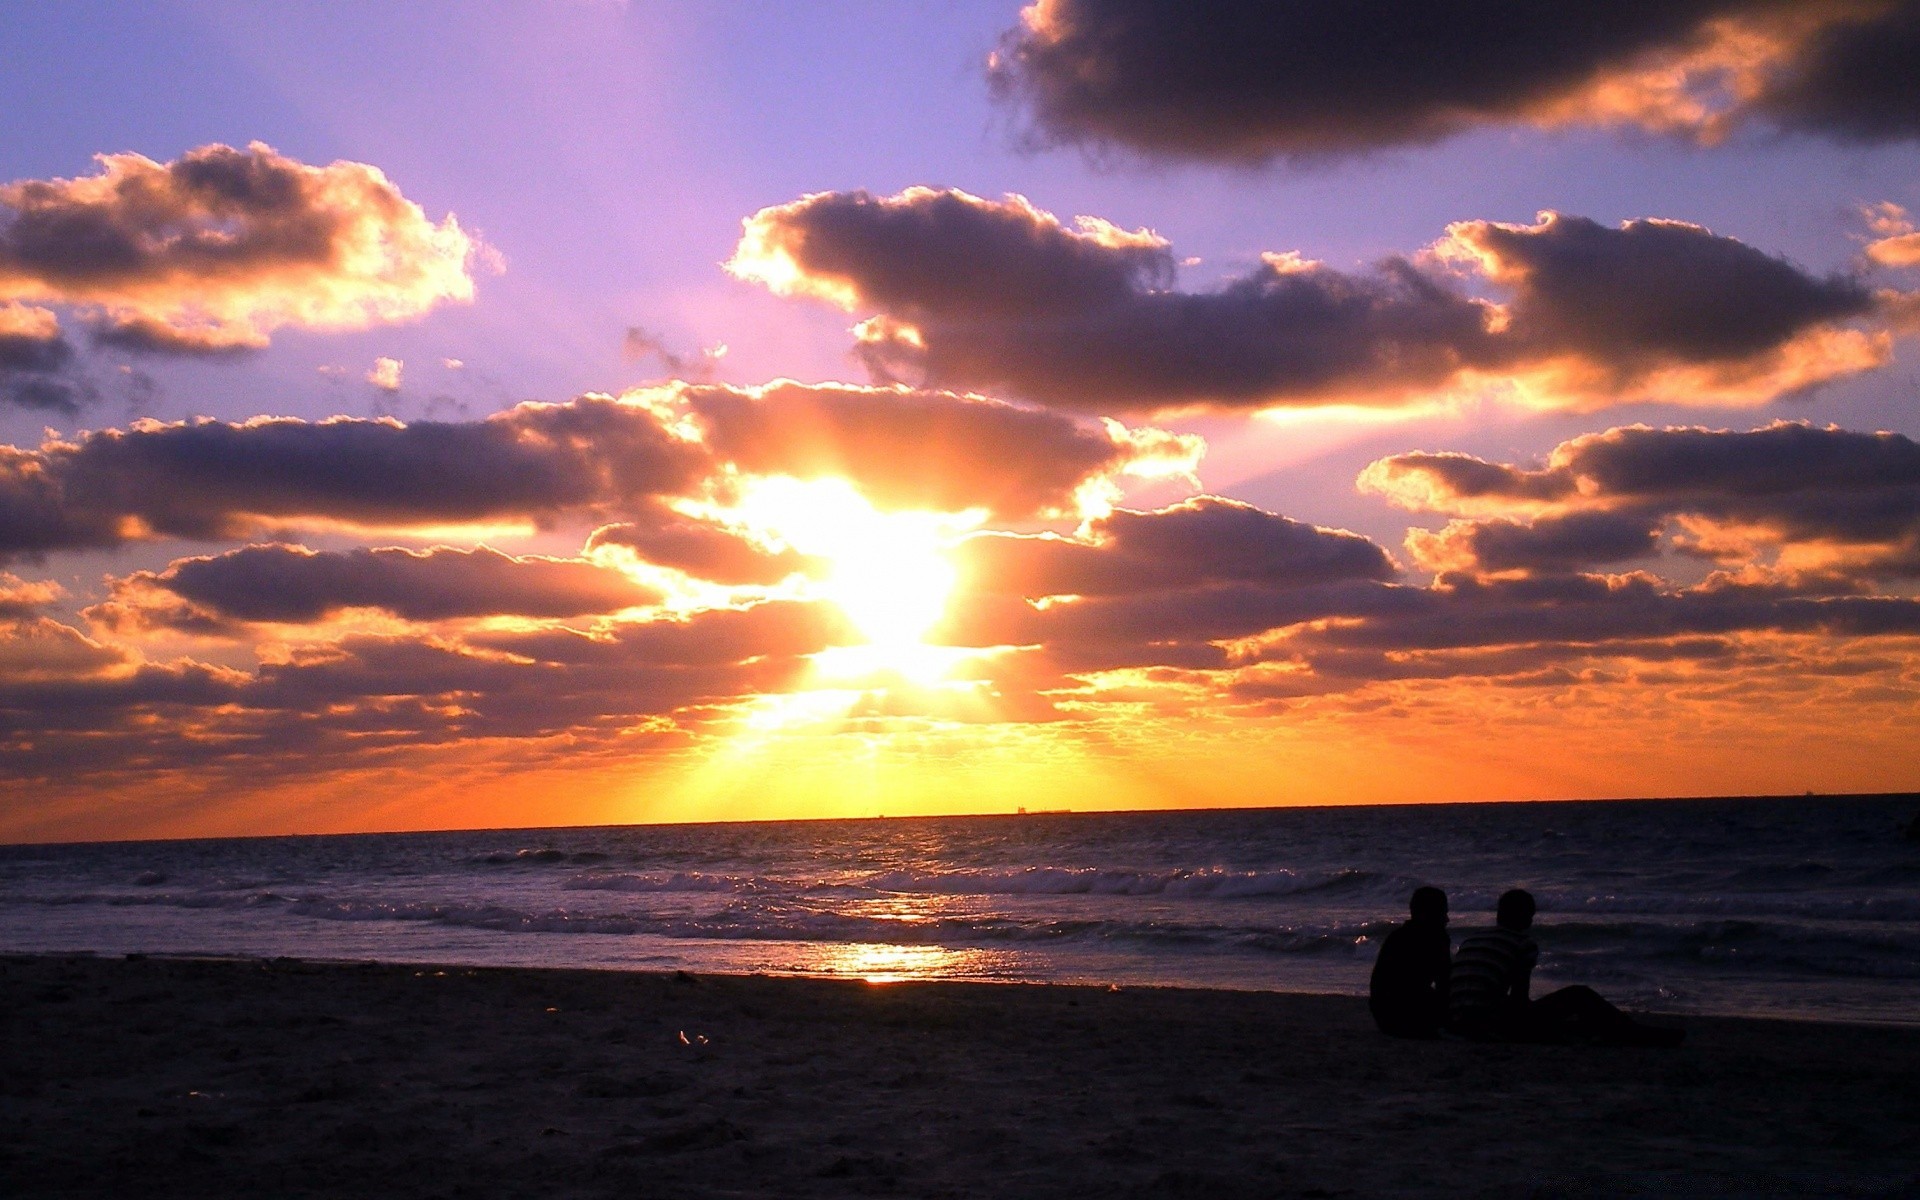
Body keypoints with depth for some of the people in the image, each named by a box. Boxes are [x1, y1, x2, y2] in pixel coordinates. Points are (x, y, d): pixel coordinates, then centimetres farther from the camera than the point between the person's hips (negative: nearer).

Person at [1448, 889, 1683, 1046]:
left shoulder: (1469, 942, 19)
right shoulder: (1524, 944, 0)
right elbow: (1519, 999, -1)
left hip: (1459, 1027, 8)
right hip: (1494, 1028, -8)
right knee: (1579, 996, 7)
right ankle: (1641, 1036, 22)